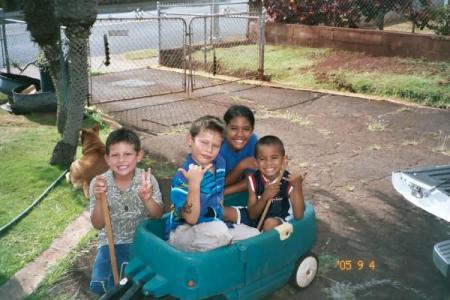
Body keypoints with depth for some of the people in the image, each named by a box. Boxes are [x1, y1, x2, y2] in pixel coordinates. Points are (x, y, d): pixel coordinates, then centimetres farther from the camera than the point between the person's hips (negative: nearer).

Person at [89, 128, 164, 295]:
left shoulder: (148, 180, -15)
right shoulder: (98, 184, -14)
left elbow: (157, 216, -15)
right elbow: (98, 225, -12)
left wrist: (147, 198, -36)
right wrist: (100, 199, -32)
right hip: (111, 241, 1)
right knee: (99, 285, -12)